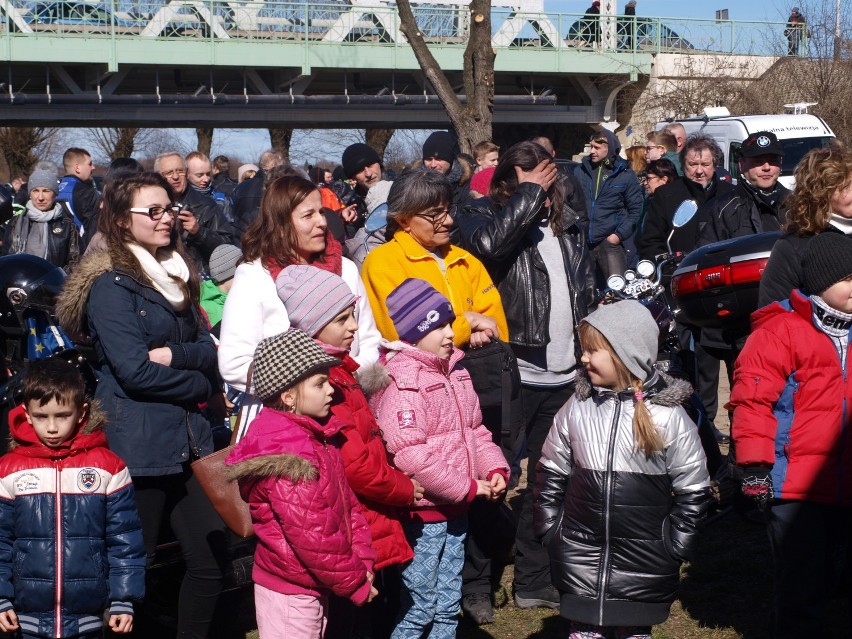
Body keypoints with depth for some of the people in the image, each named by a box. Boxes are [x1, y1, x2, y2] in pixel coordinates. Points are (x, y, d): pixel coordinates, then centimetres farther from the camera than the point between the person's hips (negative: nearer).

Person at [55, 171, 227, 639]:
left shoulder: (176, 277, 15)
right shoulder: (110, 284, -9)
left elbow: (209, 351, 8)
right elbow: (136, 371, -17)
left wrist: (175, 354, -13)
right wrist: (200, 385, -6)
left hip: (188, 440, 7)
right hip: (138, 441, -7)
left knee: (213, 558, 8)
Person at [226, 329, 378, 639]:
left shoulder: (316, 438, 8)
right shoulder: (288, 451, -23)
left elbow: (347, 504, 12)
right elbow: (310, 535, -25)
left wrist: (362, 564, 2)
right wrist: (354, 582, -15)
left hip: (313, 586, 10)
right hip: (290, 592, -10)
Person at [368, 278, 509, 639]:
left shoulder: (454, 371, 10)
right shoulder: (402, 382, -18)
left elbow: (475, 430, 19)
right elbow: (410, 456, -26)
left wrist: (495, 467, 0)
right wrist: (468, 487, -20)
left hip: (455, 508, 8)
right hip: (423, 513, -8)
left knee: (448, 604, 16)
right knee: (419, 606, 0)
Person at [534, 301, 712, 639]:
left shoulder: (668, 416, -8)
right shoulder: (577, 409, 0)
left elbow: (693, 490, -2)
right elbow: (551, 473, 11)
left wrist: (674, 546, -4)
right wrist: (550, 530, 6)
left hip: (643, 563, -2)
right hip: (580, 560, 3)